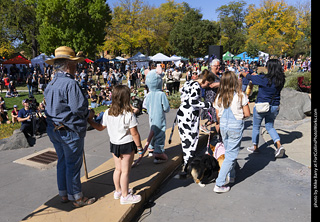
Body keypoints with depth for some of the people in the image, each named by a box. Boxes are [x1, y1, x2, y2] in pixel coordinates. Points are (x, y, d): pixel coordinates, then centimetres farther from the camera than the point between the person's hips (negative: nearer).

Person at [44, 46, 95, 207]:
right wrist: (87, 112, -3)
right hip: (70, 130, -9)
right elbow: (79, 109, -25)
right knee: (73, 164, 3)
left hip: (53, 129, 9)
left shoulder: (50, 84, 9)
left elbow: (52, 107, 12)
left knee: (62, 161, 20)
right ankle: (76, 198, 18)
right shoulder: (70, 83, -20)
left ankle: (63, 194, 34)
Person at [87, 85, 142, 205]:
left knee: (118, 169, 20)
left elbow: (100, 127, 7)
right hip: (127, 145, -6)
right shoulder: (129, 114, -18)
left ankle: (118, 191, 35)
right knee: (125, 171, 4)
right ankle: (125, 196, 16)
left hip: (114, 144, 6)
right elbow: (134, 133, -17)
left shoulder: (107, 113, -2)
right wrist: (139, 147, -7)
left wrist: (89, 119, 17)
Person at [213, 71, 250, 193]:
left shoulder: (219, 96, -1)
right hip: (236, 126, -4)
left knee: (228, 152, 24)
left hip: (223, 126, 5)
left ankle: (231, 176, 40)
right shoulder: (240, 95, -11)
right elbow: (247, 114, -7)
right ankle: (219, 184, 1)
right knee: (231, 155, 2)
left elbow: (218, 116, 6)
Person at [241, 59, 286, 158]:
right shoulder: (281, 80, -4)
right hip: (274, 107, 5)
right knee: (270, 127, 21)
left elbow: (249, 77, -10)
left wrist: (242, 72, 13)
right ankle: (279, 145, 3)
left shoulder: (264, 79, -21)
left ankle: (255, 147, 28)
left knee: (256, 126, 15)